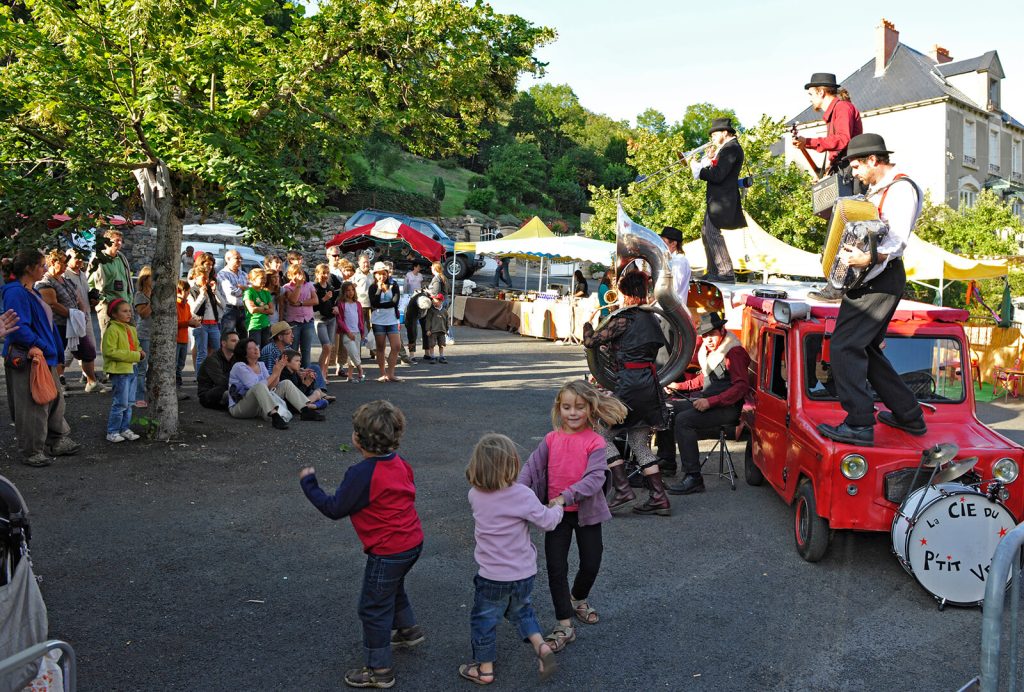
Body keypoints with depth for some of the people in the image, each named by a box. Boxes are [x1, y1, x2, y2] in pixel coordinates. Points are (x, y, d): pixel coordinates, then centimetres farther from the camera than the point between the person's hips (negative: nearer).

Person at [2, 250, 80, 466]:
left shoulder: (32, 292, 16)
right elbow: (19, 326, -24)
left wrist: (53, 351, 20)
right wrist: (34, 345, -25)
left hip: (44, 355, 10)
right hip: (27, 358, -10)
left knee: (55, 397, 17)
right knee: (32, 405, -2)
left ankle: (58, 441, 30)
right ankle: (31, 452, 9)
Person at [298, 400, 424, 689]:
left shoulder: (361, 474, -25)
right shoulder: (399, 462, -2)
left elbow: (334, 509, -16)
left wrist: (308, 483, -3)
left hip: (388, 553, -8)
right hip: (413, 542, 8)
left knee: (373, 608, 7)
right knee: (392, 588, 33)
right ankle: (408, 629, 51)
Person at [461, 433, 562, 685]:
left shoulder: (475, 495, -11)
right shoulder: (523, 495, -20)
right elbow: (548, 522, -10)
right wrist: (557, 506, 8)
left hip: (492, 576, 0)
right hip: (524, 574, 1)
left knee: (484, 620, 18)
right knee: (520, 610, 28)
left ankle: (484, 669, 30)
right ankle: (541, 646, 15)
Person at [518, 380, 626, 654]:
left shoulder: (596, 442, -13)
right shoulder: (551, 439, -4)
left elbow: (595, 478, -23)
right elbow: (531, 468, -6)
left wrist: (566, 496, -34)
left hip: (587, 512, -1)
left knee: (591, 564, 11)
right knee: (556, 567, 1)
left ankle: (578, 599, 44)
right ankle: (564, 626, 13)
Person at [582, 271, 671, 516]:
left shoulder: (624, 318, -9)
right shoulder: (651, 318, 15)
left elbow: (591, 341, -5)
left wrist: (588, 321, 16)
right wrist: (611, 346, 33)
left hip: (630, 385, -8)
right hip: (651, 384, 8)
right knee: (639, 442, 15)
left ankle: (622, 489, -5)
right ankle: (659, 497, 12)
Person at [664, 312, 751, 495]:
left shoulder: (733, 352, -15)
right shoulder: (708, 351, 13)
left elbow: (742, 386, -23)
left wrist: (710, 402, -27)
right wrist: (680, 386, 17)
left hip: (728, 409, -10)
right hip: (707, 402, 10)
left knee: (683, 420, -27)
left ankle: (693, 478, -26)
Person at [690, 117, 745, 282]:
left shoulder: (731, 148, -14)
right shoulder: (728, 148, 19)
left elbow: (717, 175, -22)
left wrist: (697, 168, -11)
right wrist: (707, 163, 4)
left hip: (722, 199, -11)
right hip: (717, 199, 11)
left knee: (712, 233, -14)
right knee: (706, 233, 14)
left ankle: (727, 273, -13)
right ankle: (713, 272, 20)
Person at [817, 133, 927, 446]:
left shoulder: (901, 189, -12)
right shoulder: (877, 188, 19)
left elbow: (897, 239, -23)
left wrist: (869, 258, -38)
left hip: (881, 279, -11)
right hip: (868, 280, 11)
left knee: (845, 345, -16)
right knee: (866, 349, 16)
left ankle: (859, 425, -16)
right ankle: (909, 416, 26)